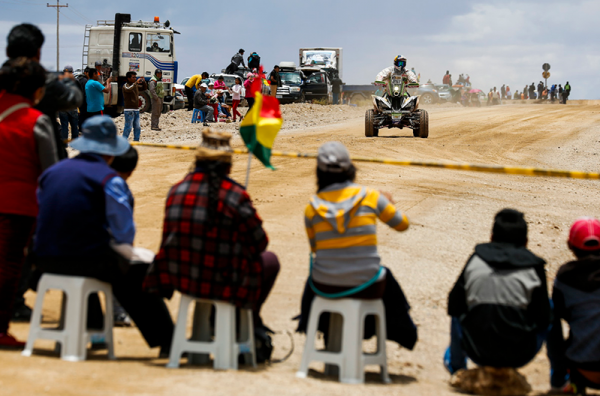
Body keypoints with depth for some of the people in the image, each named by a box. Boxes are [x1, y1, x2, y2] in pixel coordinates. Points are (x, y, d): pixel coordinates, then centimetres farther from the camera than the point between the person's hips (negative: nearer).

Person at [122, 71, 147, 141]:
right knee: (128, 127, -9)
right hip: (129, 110, -8)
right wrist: (136, 82, -29)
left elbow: (144, 88, 22)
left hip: (136, 110, 8)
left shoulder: (136, 85, 14)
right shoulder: (126, 85, -8)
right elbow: (128, 90, -31)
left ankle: (136, 141, 16)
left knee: (137, 127, 9)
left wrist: (143, 82, 4)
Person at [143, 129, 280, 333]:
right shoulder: (235, 196, -18)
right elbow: (259, 243, -8)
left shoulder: (176, 191, -3)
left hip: (180, 279, 6)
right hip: (222, 285, -6)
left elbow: (169, 237, 8)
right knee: (270, 260, 22)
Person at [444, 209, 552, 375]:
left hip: (477, 353, 2)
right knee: (550, 307, 22)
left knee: (459, 310, 31)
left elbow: (454, 307, 5)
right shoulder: (533, 268, -5)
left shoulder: (475, 260, -1)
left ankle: (456, 365, 49)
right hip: (519, 356, -2)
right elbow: (542, 320, -3)